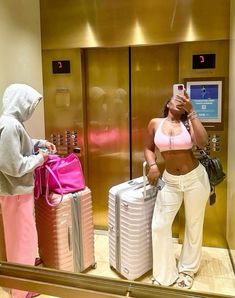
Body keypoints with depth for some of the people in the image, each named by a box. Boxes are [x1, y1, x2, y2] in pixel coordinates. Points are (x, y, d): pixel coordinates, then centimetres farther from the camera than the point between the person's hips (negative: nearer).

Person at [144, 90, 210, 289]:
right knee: (159, 225, 1)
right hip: (170, 181, 2)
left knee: (194, 225, 12)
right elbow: (149, 148, 9)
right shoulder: (155, 123, -1)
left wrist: (191, 111, -23)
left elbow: (202, 143, -24)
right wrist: (152, 165, -10)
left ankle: (188, 269, 34)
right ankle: (165, 273, 21)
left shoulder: (188, 122, -7)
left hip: (195, 179, -1)